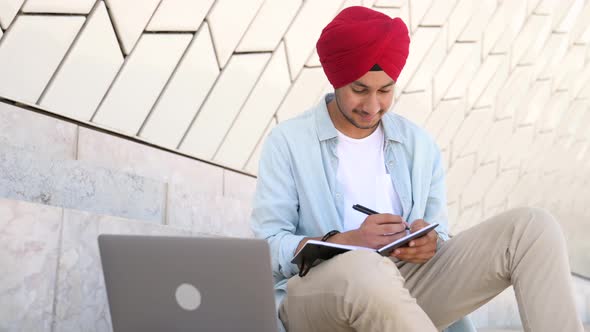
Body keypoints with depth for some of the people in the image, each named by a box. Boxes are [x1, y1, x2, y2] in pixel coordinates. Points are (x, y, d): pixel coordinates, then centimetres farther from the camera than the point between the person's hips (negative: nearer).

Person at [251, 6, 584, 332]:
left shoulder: (419, 144, 13)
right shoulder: (288, 142, 1)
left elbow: (440, 235, 15)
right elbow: (267, 251, -5)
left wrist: (430, 244, -10)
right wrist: (347, 241, -19)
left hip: (406, 290, 5)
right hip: (316, 292, -4)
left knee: (531, 225, -12)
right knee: (363, 269, -43)